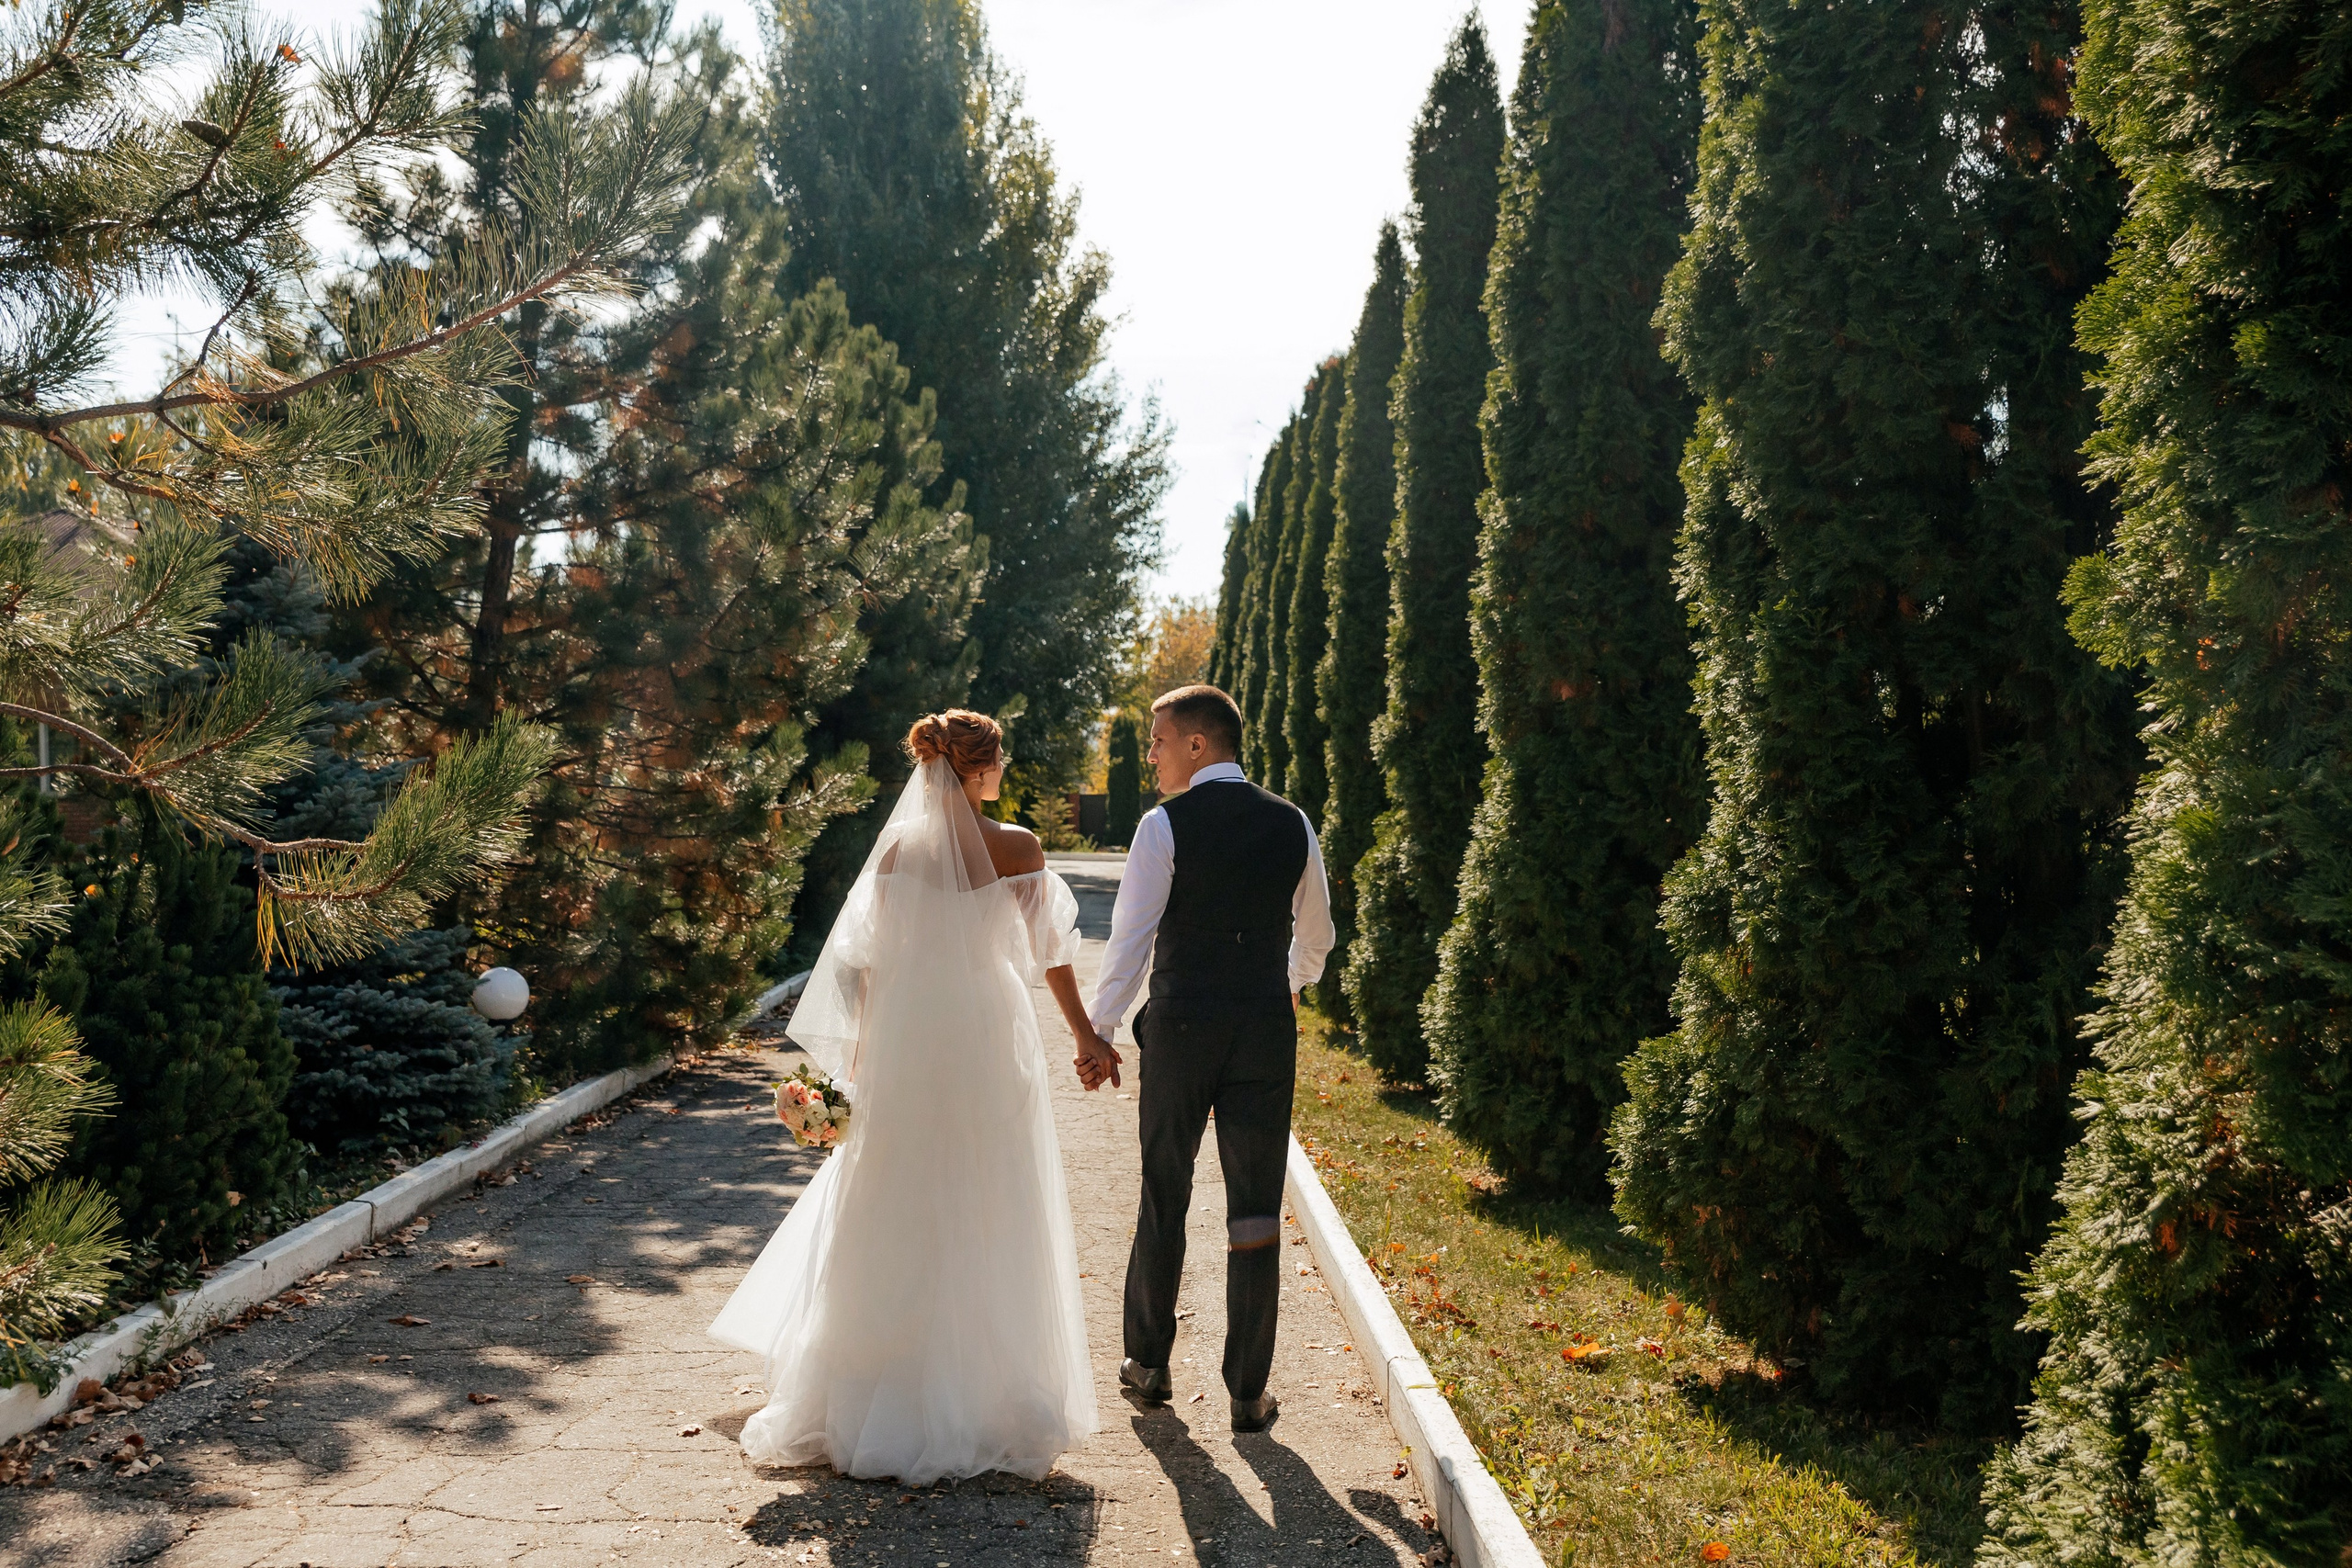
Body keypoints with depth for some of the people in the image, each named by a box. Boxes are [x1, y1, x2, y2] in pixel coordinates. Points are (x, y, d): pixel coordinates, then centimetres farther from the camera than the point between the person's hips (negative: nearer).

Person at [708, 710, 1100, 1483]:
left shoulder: (897, 846, 0)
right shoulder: (1017, 847, -7)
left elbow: (869, 957, 2)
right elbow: (1050, 950, -1)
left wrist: (861, 1051, 11)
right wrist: (1084, 1033, 11)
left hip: (904, 1043, 3)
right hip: (989, 1042, -2)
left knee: (896, 1224, 13)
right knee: (988, 1225, 8)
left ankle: (886, 1397, 21)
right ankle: (990, 1398, 16)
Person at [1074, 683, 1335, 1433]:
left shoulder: (1166, 824, -8)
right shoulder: (1292, 824, 5)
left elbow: (1131, 935, -11)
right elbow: (1316, 935, 17)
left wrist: (1096, 1031, -2)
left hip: (1180, 1026, -2)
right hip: (1268, 1029, 3)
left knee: (1164, 1196, 14)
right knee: (1255, 1209, 8)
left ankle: (1149, 1362, 29)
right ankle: (1249, 1392, 14)